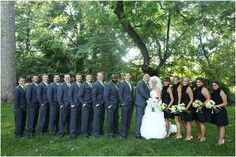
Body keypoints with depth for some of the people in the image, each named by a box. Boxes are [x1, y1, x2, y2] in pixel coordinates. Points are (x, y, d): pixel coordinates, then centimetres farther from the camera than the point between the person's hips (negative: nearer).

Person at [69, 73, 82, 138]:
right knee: (73, 119, -3)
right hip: (74, 105, -4)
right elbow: (70, 95, -4)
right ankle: (73, 132, 5)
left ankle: (78, 131, 17)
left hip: (81, 105, 4)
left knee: (79, 119, 7)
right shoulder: (72, 85, -1)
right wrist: (72, 104, -10)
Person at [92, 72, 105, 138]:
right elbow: (93, 95, -15)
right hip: (97, 105, -8)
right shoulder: (95, 84, -11)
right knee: (97, 118, 0)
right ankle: (96, 133, 10)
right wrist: (96, 104, -17)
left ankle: (101, 131, 27)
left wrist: (104, 103, 11)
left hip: (102, 104, 8)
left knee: (102, 118, 15)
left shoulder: (103, 84, 13)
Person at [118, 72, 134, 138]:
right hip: (125, 104, -6)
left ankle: (127, 132, 18)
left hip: (131, 105, 7)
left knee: (129, 119, 9)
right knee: (124, 119, -3)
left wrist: (133, 102, 12)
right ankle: (123, 133, 6)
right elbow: (120, 95, -8)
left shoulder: (131, 84, 18)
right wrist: (123, 102, -13)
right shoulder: (122, 84, -4)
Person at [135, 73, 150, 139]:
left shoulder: (147, 84, 16)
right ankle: (138, 134, 6)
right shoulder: (140, 83, -11)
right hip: (140, 103, -8)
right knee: (139, 119, -3)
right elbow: (143, 93, -18)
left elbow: (147, 93, 16)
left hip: (145, 104, 8)